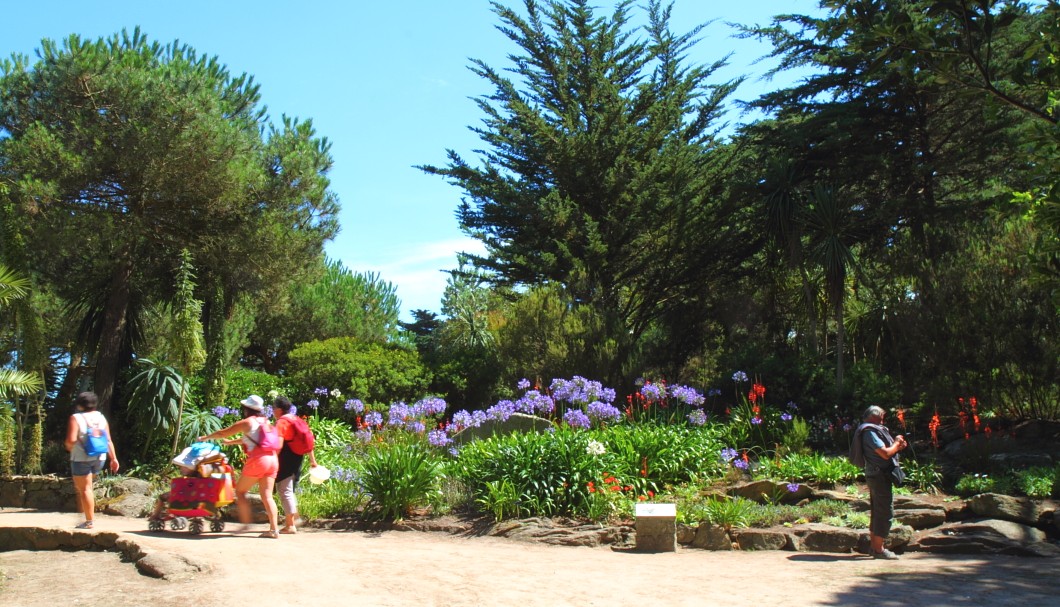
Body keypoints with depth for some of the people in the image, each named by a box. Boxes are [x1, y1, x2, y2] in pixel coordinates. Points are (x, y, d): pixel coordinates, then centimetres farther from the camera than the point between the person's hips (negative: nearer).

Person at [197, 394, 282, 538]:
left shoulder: (247, 422, 2)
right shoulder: (266, 422, 21)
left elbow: (223, 433, 10)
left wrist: (206, 437, 26)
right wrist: (230, 442, 48)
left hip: (257, 460, -6)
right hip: (273, 460, 6)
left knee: (240, 491, 10)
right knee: (267, 496, 2)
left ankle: (246, 524, 4)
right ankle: (274, 529, -8)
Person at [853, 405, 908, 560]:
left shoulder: (871, 431, 17)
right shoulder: (870, 431, -16)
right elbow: (885, 453, -22)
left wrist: (897, 446, 8)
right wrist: (897, 443, -6)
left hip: (875, 476, 11)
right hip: (880, 476, -11)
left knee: (877, 512, 17)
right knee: (886, 513, -7)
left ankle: (873, 545, 25)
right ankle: (878, 549, -3)